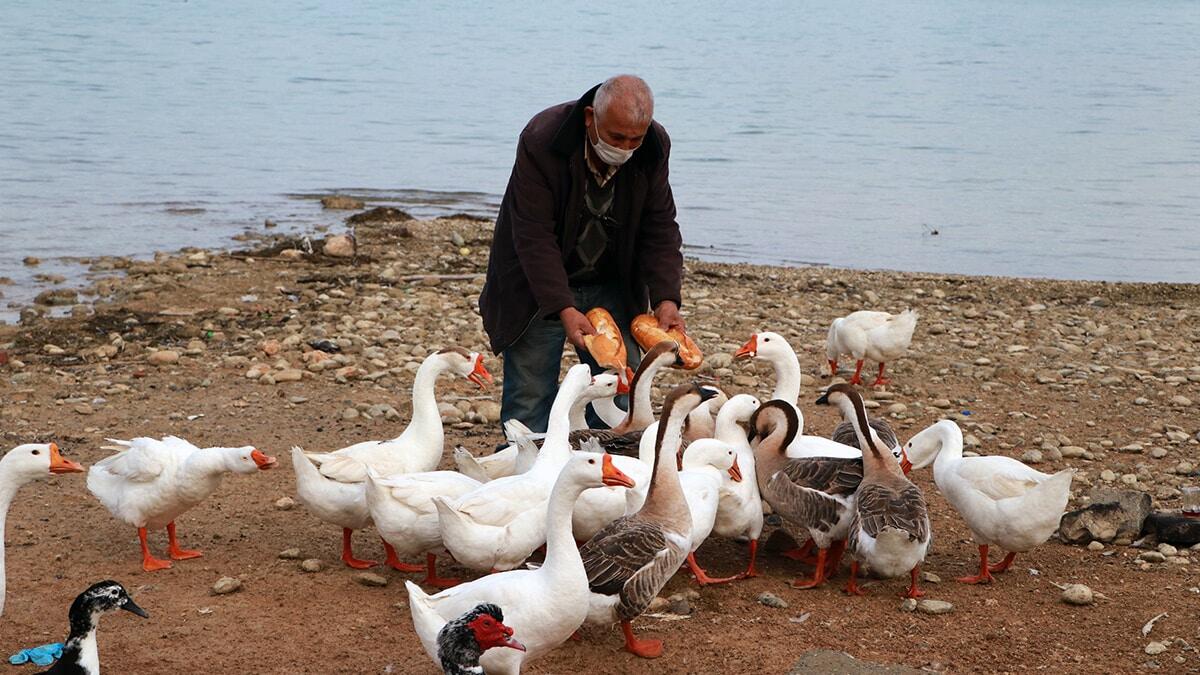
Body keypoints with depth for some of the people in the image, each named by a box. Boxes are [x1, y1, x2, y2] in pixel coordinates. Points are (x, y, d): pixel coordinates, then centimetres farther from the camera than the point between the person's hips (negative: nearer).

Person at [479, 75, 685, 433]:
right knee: (530, 395, -5)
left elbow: (660, 229, -5)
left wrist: (665, 299, -19)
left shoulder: (654, 147, -12)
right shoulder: (541, 140, -26)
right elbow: (534, 236, -27)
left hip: (611, 289, 4)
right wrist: (564, 309, -35)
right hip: (538, 287, -4)